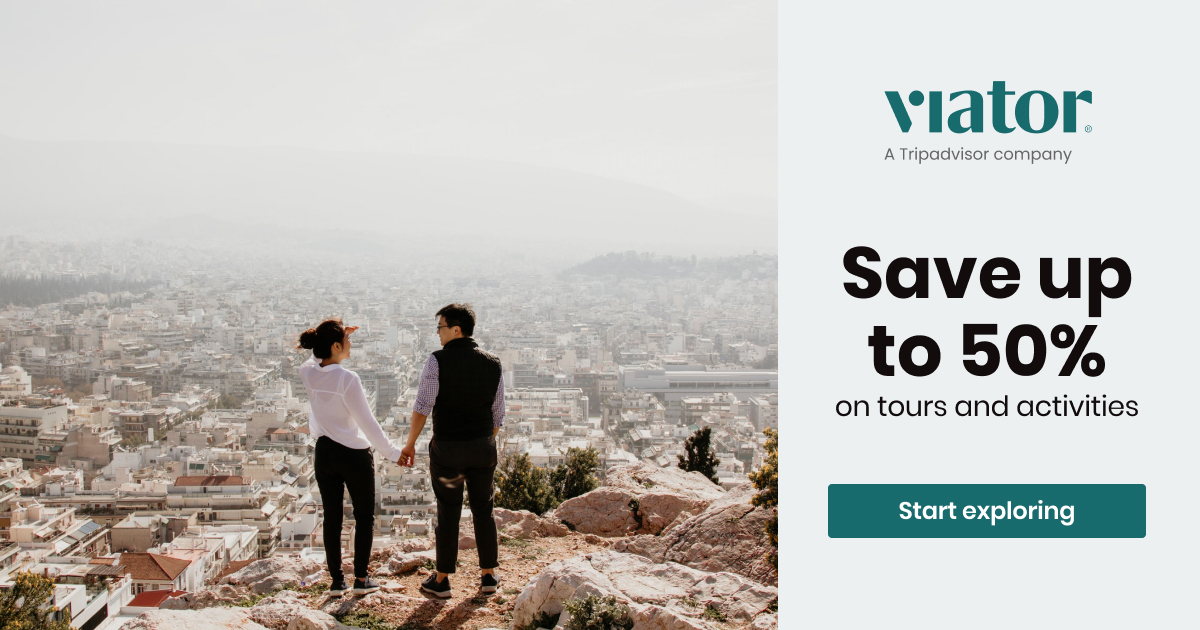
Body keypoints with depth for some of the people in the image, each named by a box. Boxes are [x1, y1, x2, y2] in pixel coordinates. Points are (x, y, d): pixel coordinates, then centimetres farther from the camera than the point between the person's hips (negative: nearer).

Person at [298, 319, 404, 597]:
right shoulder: (347, 379, -22)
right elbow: (367, 422, -18)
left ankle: (336, 580, 16)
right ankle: (361, 578, 10)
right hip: (354, 454, -5)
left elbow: (318, 356, 23)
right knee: (364, 516, 10)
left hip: (324, 453, 5)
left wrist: (341, 334, 14)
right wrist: (392, 452, -9)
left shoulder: (308, 373, -5)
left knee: (332, 517, 12)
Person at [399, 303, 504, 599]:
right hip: (483, 447, 3)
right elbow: (497, 414, 6)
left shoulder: (438, 361, -12)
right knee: (483, 511, 15)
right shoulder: (493, 364, 1)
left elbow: (422, 406, -15)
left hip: (447, 447, -3)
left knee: (448, 513, 7)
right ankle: (489, 575, 21)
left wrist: (410, 443, -6)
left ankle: (441, 580, 17)